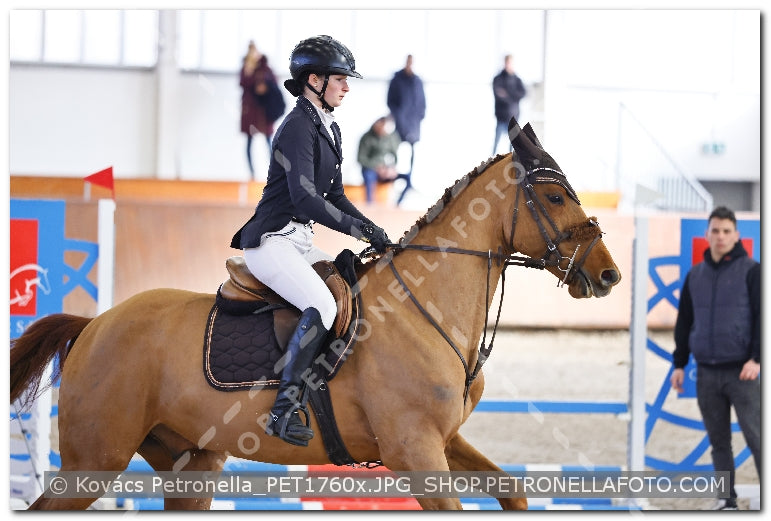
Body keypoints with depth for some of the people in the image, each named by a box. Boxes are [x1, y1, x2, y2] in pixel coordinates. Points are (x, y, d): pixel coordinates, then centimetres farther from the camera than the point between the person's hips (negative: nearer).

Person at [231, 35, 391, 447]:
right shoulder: (298, 127, -14)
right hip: (271, 241, -10)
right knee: (322, 306, -29)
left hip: (299, 243, 10)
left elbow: (334, 196, 21)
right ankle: (285, 408, -28)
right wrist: (359, 228, -19)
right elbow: (305, 198, -22)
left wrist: (374, 232, 6)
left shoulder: (328, 130, 16)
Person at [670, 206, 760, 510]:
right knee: (718, 442, 7)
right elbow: (684, 322, 18)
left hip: (742, 371, -5)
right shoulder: (695, 275, 12)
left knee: (756, 438, -8)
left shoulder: (751, 271, -2)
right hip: (706, 373, 5)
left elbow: (762, 316, -6)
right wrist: (679, 364, 14)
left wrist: (756, 358, -16)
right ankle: (727, 501, 14)